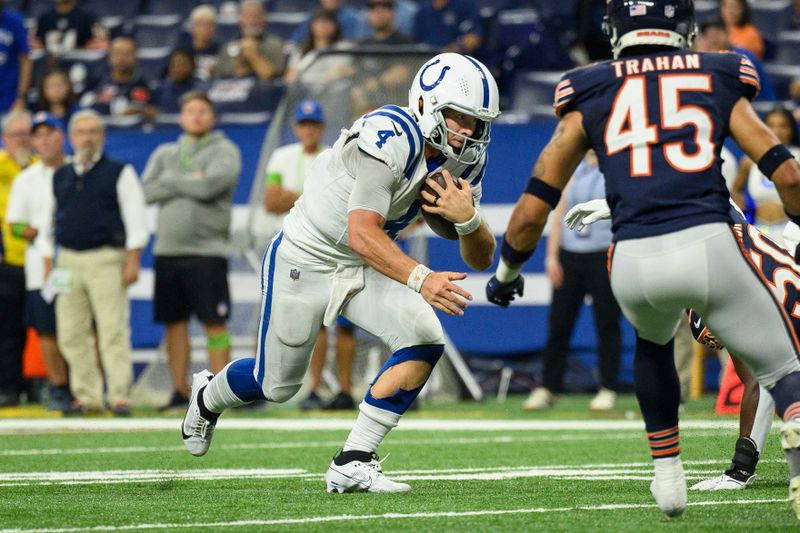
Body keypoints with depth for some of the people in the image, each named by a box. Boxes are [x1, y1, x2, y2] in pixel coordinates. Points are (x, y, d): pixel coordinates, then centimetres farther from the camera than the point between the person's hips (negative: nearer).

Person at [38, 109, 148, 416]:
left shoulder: (119, 173, 5)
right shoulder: (60, 177, 16)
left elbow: (134, 218, 0)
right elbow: (47, 221, 19)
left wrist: (132, 260, -8)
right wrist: (48, 264, 11)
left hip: (106, 261, -4)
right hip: (68, 261, 4)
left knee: (113, 329, -11)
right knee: (71, 333, 1)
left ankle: (119, 396, -12)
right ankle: (86, 396, 8)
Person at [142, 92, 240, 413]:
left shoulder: (224, 151, 2)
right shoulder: (165, 154, 17)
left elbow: (210, 185, -15)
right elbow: (147, 191, 2)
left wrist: (170, 181, -2)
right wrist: (189, 183, -5)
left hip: (207, 250, -5)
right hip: (168, 250, 5)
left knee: (214, 322, -8)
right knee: (174, 322, 5)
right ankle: (180, 392, 10)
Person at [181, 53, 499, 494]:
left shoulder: (462, 161, -6)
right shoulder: (390, 139, -30)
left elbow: (480, 260, -3)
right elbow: (363, 234, -37)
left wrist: (468, 218, -25)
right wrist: (420, 279, -49)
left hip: (365, 268, 6)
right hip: (306, 261, -6)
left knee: (424, 340, -19)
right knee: (277, 385, 8)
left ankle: (352, 464, -11)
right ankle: (208, 397, 46)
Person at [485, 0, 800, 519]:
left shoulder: (590, 95, 15)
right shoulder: (718, 82, 15)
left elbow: (533, 208, 15)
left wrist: (506, 273, 31)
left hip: (634, 262, 2)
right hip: (709, 244, -2)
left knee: (654, 341, 36)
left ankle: (668, 475, 34)